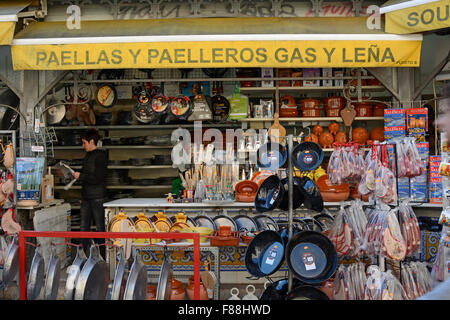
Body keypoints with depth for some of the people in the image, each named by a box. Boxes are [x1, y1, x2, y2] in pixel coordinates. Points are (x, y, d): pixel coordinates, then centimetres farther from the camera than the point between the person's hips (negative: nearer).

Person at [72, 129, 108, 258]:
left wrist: (80, 176, -11)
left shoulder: (100, 156, -10)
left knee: (100, 227, -1)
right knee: (84, 227, 9)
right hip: (86, 196, 8)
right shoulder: (88, 156, 15)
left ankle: (102, 256, 7)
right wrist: (76, 174, 11)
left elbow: (97, 178, -17)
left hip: (97, 197, -8)